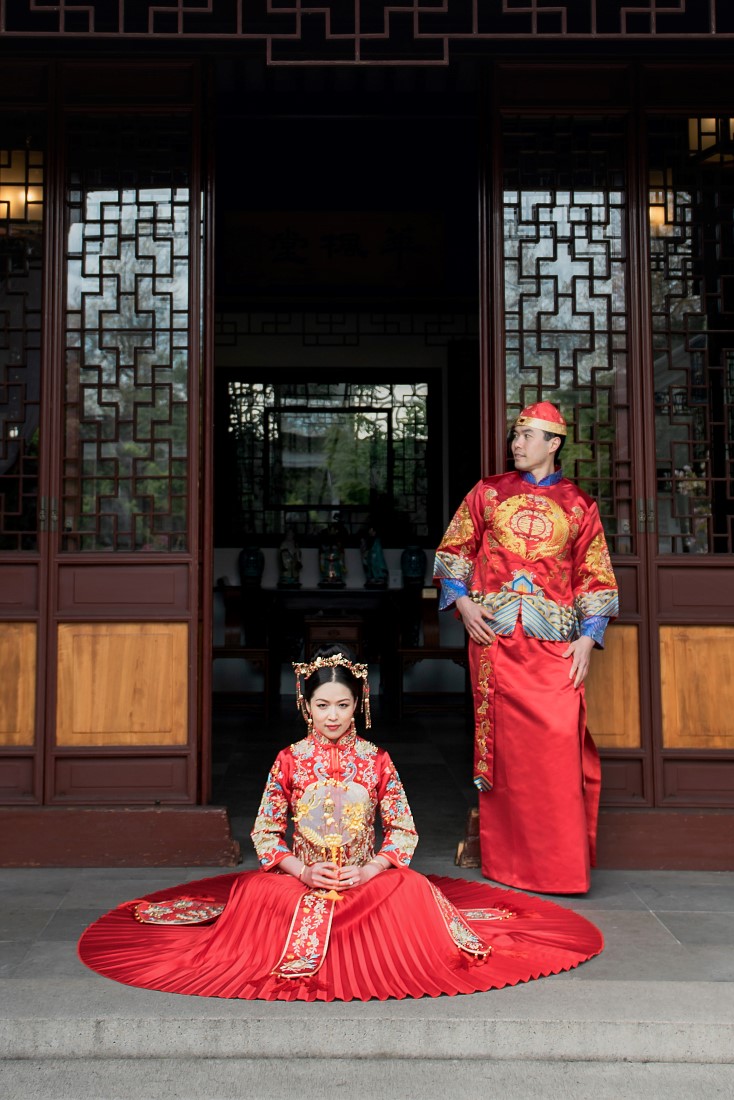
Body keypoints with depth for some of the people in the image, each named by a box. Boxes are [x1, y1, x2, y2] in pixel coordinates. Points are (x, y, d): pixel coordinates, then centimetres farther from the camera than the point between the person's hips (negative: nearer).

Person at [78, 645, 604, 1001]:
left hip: (368, 879, 0)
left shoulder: (376, 760, -1)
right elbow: (265, 833, 1)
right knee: (256, 891, -29)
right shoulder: (289, 760, -2)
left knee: (412, 889, -28)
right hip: (301, 880, 0)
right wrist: (303, 871, -14)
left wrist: (370, 869, -15)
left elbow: (403, 831, 1)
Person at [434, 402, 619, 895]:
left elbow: (596, 577, 9)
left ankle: (562, 863, 2)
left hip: (554, 642, 0)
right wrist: (462, 601, -2)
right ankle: (506, 859, 14)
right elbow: (453, 550, 14)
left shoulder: (579, 505, 10)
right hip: (494, 637, 1)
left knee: (559, 743, -11)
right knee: (503, 744, 2)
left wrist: (588, 638, -2)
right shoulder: (488, 492, 12)